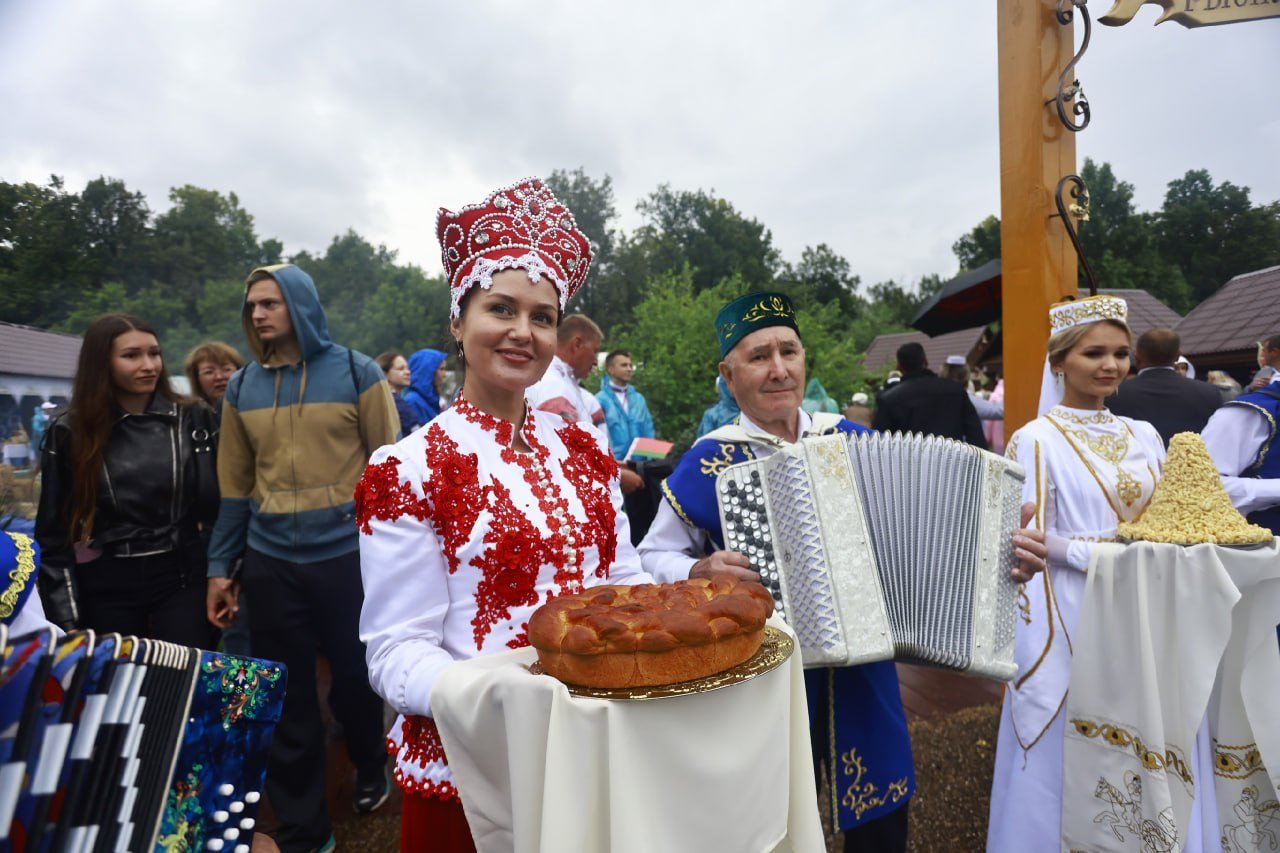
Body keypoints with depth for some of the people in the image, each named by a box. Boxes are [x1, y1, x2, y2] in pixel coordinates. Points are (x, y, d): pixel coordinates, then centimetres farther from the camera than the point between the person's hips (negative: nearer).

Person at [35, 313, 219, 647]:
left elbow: (218, 503, 3)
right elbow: (54, 534, 2)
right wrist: (66, 619, 0)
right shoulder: (69, 433, -1)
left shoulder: (194, 419, 0)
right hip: (107, 589, 1)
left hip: (183, 578, 0)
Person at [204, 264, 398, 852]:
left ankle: (370, 770, 43)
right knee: (285, 694, 10)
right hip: (270, 562, 3)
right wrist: (220, 565, 9)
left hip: (348, 555, -3)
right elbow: (235, 485, 10)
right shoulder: (242, 387, 7)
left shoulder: (356, 372, -4)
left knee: (356, 677, 13)